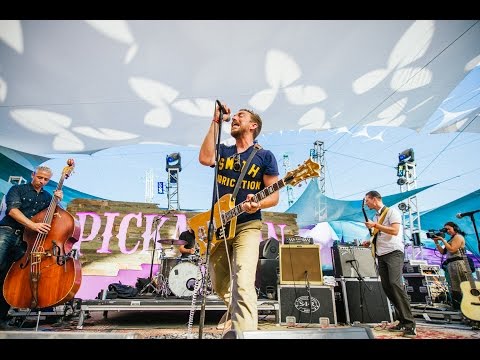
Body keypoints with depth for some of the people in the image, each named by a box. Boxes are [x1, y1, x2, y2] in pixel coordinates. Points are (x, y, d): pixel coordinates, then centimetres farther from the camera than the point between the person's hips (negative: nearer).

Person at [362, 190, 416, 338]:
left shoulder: (392, 211, -3)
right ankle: (402, 321, 9)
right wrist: (370, 242, 9)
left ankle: (410, 323, -14)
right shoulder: (375, 217, 20)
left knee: (395, 283, -21)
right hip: (381, 255, 8)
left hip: (394, 252, -8)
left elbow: (394, 231, -16)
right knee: (386, 287, 2)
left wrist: (375, 225, -16)